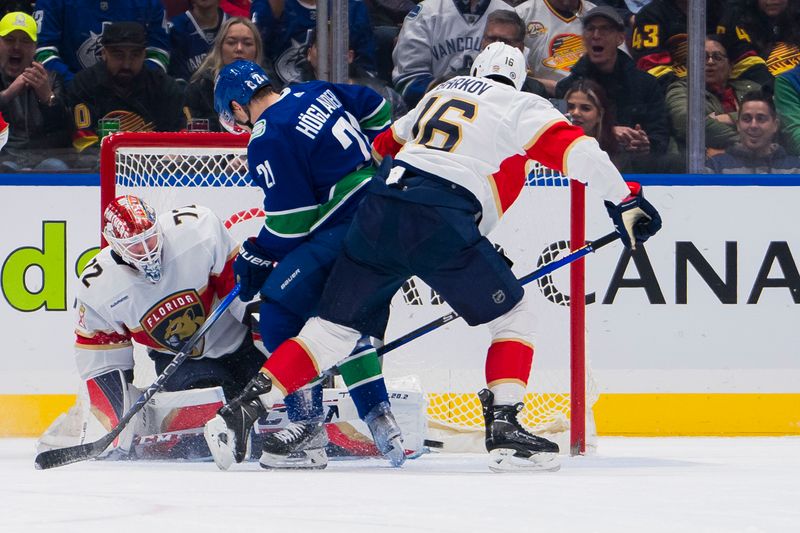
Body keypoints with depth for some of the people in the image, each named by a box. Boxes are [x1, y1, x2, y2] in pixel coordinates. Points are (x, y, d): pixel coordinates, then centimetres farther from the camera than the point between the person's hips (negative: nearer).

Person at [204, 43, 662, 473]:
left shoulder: (439, 95, 29)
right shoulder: (518, 106, 11)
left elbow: (385, 146, 38)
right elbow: (574, 149, -2)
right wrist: (623, 200, 1)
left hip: (379, 208, 5)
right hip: (440, 221, -5)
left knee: (337, 326, 12)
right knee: (513, 315, 10)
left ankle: (245, 407, 3)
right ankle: (504, 428, -3)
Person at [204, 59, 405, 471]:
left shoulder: (268, 140, -11)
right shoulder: (317, 93, 13)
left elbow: (289, 224, -11)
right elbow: (377, 109, 27)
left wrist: (254, 258, 4)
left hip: (350, 230, -10)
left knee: (280, 312, -6)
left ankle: (307, 429, -8)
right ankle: (380, 423, 18)